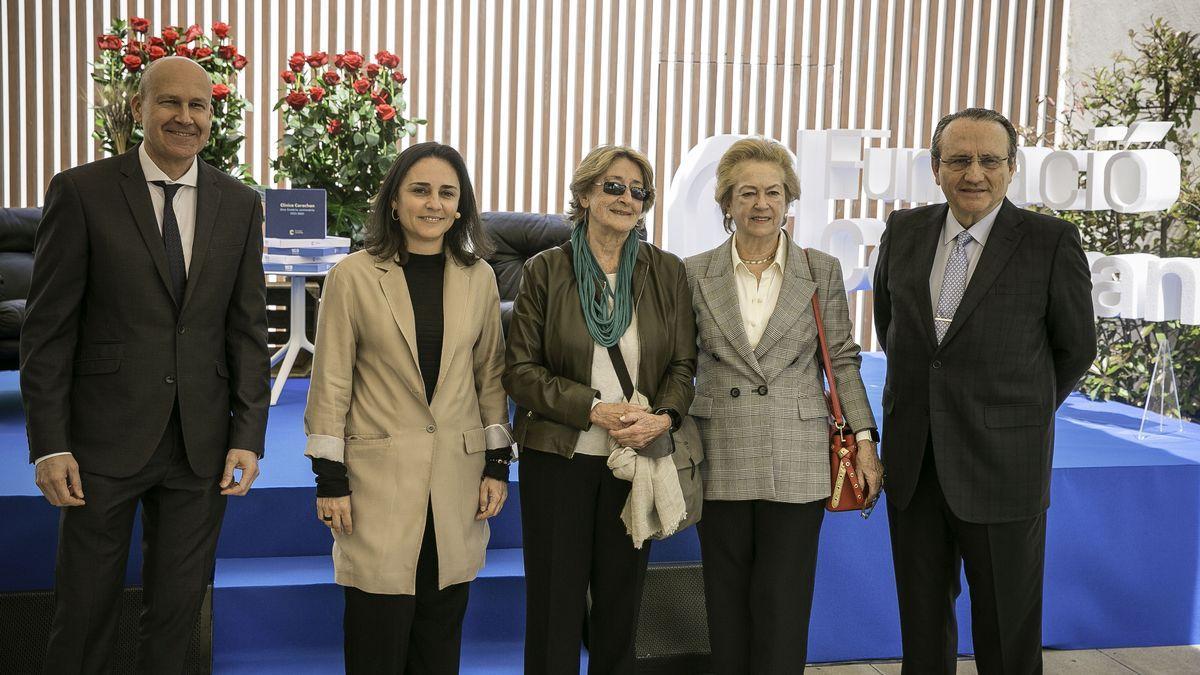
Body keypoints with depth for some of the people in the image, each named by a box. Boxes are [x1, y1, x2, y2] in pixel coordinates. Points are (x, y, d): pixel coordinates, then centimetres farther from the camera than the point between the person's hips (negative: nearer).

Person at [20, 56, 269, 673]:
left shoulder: (240, 205, 5)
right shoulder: (81, 192, -4)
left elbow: (247, 328, 6)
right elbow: (48, 328, -4)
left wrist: (248, 436, -1)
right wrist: (49, 444, -8)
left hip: (201, 445, 3)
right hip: (105, 437, -2)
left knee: (177, 607, 13)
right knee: (84, 606, 10)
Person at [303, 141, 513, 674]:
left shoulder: (479, 277, 5)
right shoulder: (353, 276, -5)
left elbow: (490, 375, 10)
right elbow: (330, 383, -4)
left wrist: (498, 464, 6)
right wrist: (330, 480, -5)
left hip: (458, 476, 3)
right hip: (379, 478, -3)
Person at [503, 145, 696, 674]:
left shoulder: (667, 272, 4)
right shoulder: (545, 270, -3)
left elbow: (682, 363, 5)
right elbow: (520, 369, -6)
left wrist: (664, 417, -15)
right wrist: (595, 409, -16)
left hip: (638, 457, 2)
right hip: (557, 457, -2)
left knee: (621, 600, 13)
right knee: (555, 600, 7)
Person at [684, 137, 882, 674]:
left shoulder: (822, 271, 2)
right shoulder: (696, 274, 3)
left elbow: (843, 361, 5)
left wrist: (864, 441, -1)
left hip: (796, 464, -1)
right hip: (721, 464, 1)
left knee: (782, 614, 3)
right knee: (727, 613, 11)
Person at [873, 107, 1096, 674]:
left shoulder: (1052, 242, -8)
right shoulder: (904, 232, 4)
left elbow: (1076, 349, 2)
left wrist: (1020, 413, 11)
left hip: (1002, 467, -3)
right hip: (912, 463, 4)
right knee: (922, 621, 16)